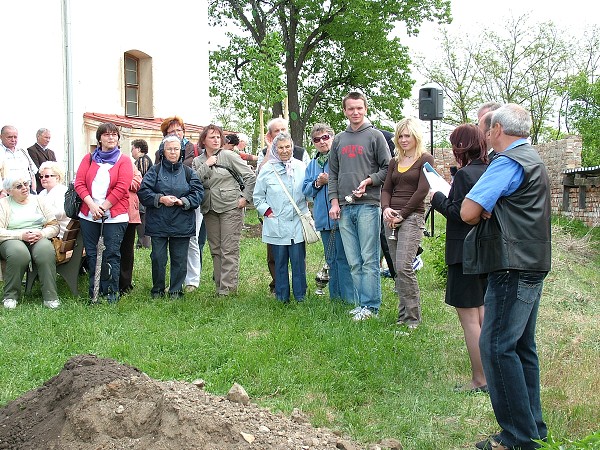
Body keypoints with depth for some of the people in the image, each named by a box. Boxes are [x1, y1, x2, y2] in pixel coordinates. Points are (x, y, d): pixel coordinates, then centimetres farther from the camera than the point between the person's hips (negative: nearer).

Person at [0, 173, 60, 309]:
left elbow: (54, 226, 10)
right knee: (19, 253, -38)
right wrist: (21, 235, -17)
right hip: (12, 240, -2)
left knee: (46, 251, -34)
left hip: (39, 238, 2)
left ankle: (50, 296, -30)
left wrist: (42, 233, -11)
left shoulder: (38, 200, 16)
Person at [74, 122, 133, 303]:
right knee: (91, 253, 6)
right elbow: (79, 183, 3)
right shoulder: (89, 159, 13)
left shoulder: (124, 160, 4)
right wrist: (92, 205, -12)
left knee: (112, 254, -4)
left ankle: (111, 292, 3)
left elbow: (122, 187, -7)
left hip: (115, 215, -3)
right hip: (88, 214, 3)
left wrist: (102, 208, -11)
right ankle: (94, 292, 14)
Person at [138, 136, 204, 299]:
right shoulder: (155, 171, 3)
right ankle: (157, 290, 20)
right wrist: (160, 199, -16)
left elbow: (198, 193, 0)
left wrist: (182, 201, -15)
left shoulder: (188, 172, 6)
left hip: (182, 223, 1)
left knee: (179, 258, 5)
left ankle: (176, 290, 18)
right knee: (158, 258, 4)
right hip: (158, 223, -1)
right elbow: (143, 192, -4)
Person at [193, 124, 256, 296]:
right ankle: (219, 285, 17)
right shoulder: (198, 161, 11)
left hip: (230, 208, -5)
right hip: (209, 210, 5)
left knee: (229, 250, -6)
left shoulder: (228, 156, -2)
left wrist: (245, 198, -7)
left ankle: (228, 287, -4)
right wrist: (206, 165, -8)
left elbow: (251, 176, -2)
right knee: (215, 250, 9)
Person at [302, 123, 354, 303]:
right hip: (323, 218, 6)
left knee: (342, 258, -6)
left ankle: (348, 298, 0)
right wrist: (317, 184, -4)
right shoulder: (312, 164, 16)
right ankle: (334, 296, 24)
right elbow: (305, 190, 14)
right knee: (331, 259, 14)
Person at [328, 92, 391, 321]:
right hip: (344, 208, 5)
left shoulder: (375, 136, 4)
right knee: (354, 261, 7)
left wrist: (369, 181, -14)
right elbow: (333, 174, 17)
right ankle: (361, 302, 15)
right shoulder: (339, 140, 17)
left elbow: (387, 168, 2)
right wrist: (334, 202, 6)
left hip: (368, 205, -5)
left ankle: (370, 305, 0)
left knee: (369, 259, -5)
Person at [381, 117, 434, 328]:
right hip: (392, 219, 6)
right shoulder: (394, 162, 18)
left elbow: (422, 190, -9)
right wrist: (386, 208, -6)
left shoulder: (425, 160, -1)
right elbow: (386, 189, 14)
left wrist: (402, 214, -10)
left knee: (404, 267, -16)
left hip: (412, 217, -6)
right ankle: (403, 315, 14)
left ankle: (412, 317, -7)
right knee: (398, 270, 7)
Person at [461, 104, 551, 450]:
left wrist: (483, 213, 3)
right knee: (521, 347, 14)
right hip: (532, 266, 10)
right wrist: (488, 213, 1)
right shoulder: (534, 160, 20)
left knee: (496, 347, -8)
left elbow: (468, 212, -19)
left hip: (513, 269, -10)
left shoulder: (508, 162, -14)